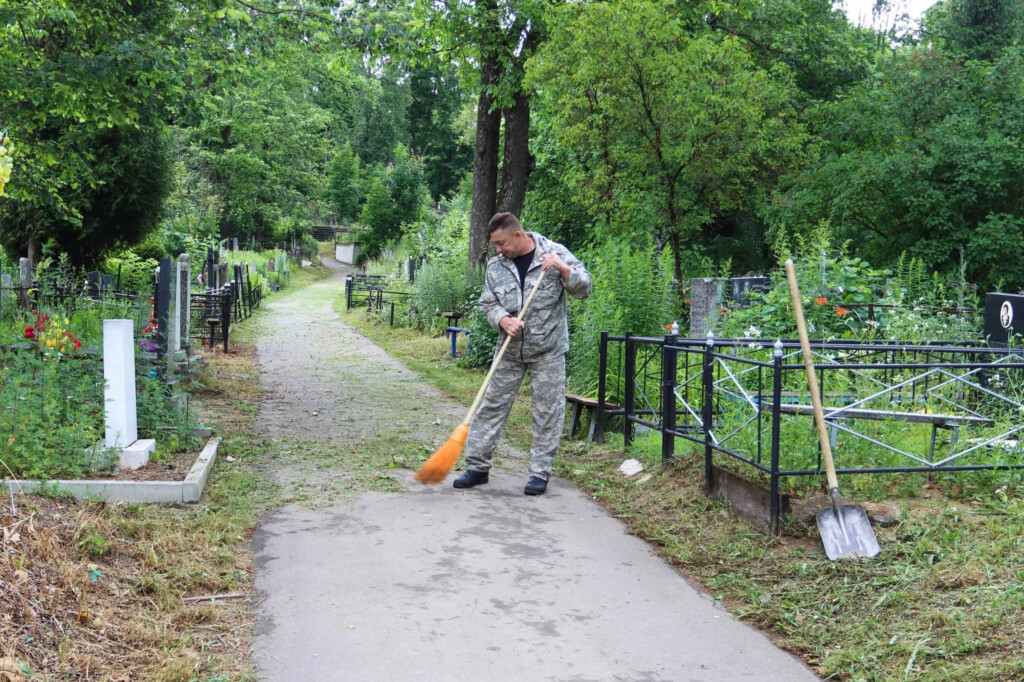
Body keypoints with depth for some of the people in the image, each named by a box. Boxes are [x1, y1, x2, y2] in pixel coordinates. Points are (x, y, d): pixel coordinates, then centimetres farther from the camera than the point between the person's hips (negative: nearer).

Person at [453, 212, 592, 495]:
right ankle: (477, 465, 14)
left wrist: (562, 268, -22)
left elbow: (583, 289, -6)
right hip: (509, 350, 3)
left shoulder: (555, 253, -5)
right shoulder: (495, 265, 4)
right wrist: (503, 320, -14)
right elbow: (488, 303, 6)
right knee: (492, 405, 5)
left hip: (548, 350, -3)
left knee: (547, 412, 1)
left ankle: (540, 472, 11)